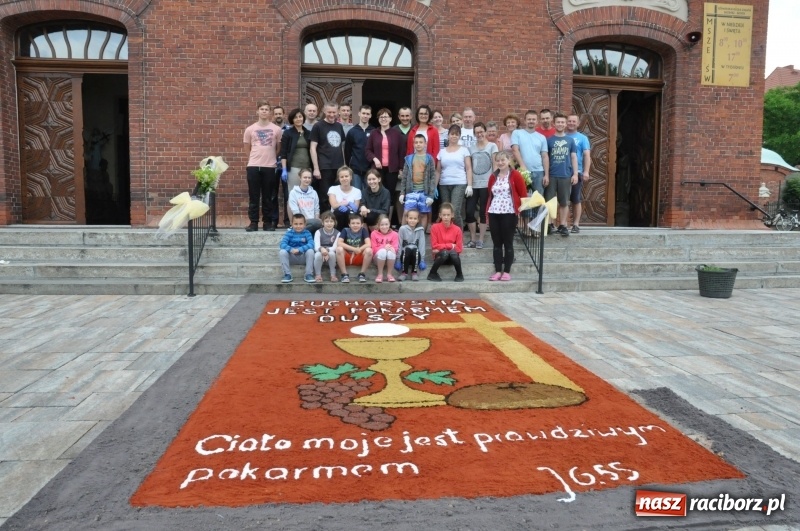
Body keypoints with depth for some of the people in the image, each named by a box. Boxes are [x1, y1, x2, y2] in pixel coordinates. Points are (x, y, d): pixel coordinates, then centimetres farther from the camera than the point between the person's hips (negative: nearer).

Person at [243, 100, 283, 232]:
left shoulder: (276, 129, 2)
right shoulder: (250, 129, 5)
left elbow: (279, 148, 11)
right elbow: (247, 148, 13)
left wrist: (271, 158, 10)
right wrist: (255, 159, 10)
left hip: (270, 167, 0)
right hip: (253, 166, 1)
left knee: (268, 197, 5)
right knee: (253, 196, 2)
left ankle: (268, 222, 13)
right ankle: (253, 222, 8)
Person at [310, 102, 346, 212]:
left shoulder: (339, 126, 13)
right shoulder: (318, 126, -3)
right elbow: (313, 148, -7)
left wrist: (344, 165, 12)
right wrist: (316, 168, -14)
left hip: (339, 167, 5)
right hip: (324, 168, -5)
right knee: (324, 198, -2)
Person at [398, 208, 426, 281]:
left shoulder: (420, 230, 0)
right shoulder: (403, 229, -4)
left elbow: (422, 244, -4)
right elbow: (399, 244, -5)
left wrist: (422, 260, -11)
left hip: (415, 256, 1)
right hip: (405, 255, -1)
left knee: (415, 250, -32)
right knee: (407, 249, -32)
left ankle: (414, 272, -14)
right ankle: (404, 272, -17)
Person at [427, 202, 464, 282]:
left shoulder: (457, 229, -2)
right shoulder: (435, 227, -5)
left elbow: (459, 249, -3)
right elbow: (434, 246, -7)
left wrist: (442, 247, -10)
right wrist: (450, 246, -10)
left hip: (452, 257, 1)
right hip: (440, 256, -1)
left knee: (453, 253, -33)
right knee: (444, 253, -34)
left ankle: (459, 274, -9)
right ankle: (432, 274, -13)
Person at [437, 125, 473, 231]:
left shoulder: (464, 150, 7)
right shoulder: (442, 152, 13)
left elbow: (469, 169, 3)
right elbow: (438, 171, 12)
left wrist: (469, 185, -6)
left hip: (459, 184, -3)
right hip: (444, 185, 3)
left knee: (455, 211, -15)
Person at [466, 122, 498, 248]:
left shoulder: (492, 146, 4)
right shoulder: (471, 148, 13)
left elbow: (495, 165, -1)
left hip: (486, 184, -3)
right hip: (473, 184, 3)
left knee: (483, 212, 1)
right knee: (469, 211, -3)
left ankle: (480, 240, 10)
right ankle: (473, 238, 12)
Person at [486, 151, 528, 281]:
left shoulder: (515, 175, -3)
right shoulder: (493, 177, 12)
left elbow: (523, 194, -3)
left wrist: (518, 207, -7)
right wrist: (488, 209, 10)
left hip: (509, 214, -5)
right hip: (493, 213, 5)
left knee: (508, 243, 2)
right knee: (496, 243, 6)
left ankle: (507, 271, 7)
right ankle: (498, 271, 11)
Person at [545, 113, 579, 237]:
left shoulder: (570, 140, 7)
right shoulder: (549, 140, 3)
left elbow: (574, 158, 8)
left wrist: (575, 174, -1)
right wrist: (545, 174, -4)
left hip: (566, 175, 1)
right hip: (551, 175, -1)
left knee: (564, 202, 6)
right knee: (549, 201, 2)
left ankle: (563, 226, 13)